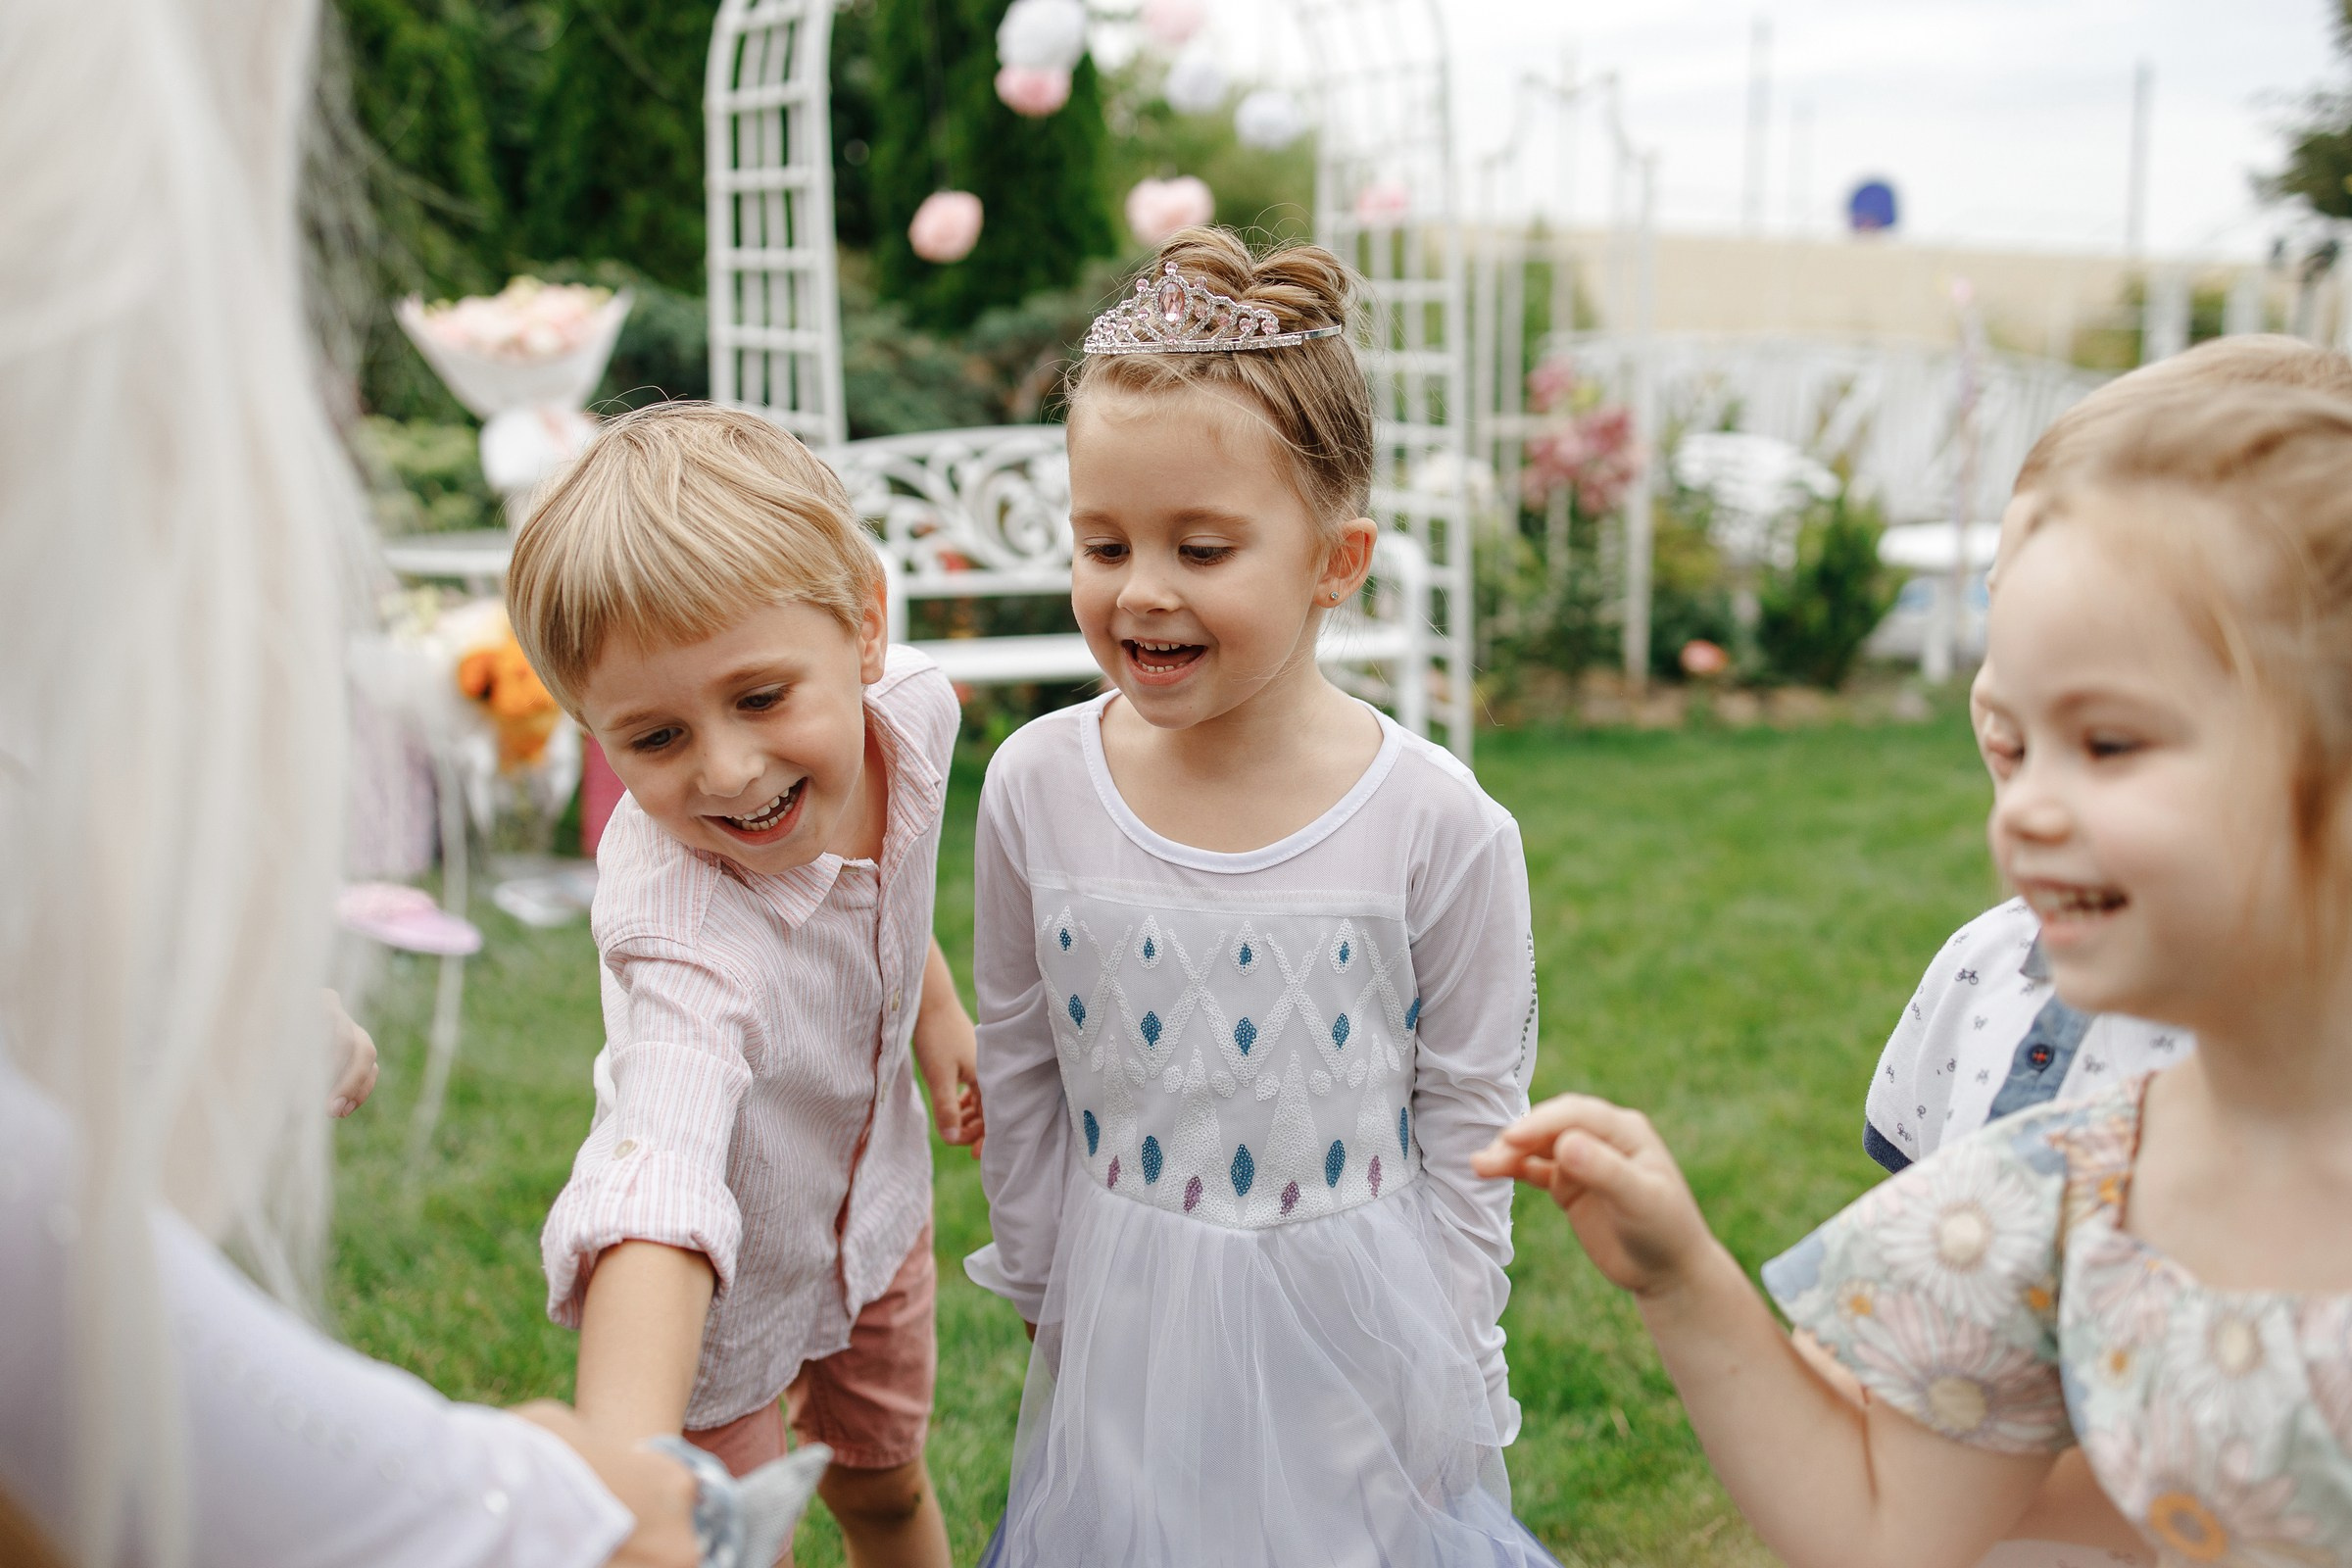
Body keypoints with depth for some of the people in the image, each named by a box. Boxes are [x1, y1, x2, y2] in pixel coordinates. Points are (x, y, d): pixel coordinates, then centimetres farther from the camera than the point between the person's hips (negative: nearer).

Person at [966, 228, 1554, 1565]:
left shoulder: (1439, 826, -16)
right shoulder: (1036, 789, -9)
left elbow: (1469, 1114, -5)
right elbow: (1021, 1072, 3)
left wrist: (1446, 1366, -1)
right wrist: (1047, 1296, 9)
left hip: (1353, 1325, -2)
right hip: (1127, 1329, 2)